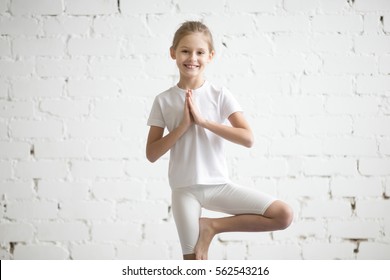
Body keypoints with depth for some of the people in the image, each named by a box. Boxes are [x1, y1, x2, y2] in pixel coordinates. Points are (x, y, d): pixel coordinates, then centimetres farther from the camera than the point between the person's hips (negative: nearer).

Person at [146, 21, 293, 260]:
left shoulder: (220, 95, -2)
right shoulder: (164, 100, 0)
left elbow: (248, 138, -12)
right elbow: (152, 154, -2)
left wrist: (203, 120, -16)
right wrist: (183, 125, -13)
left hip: (219, 185, 1)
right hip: (184, 189, -1)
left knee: (284, 215, -14)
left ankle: (212, 226, -3)